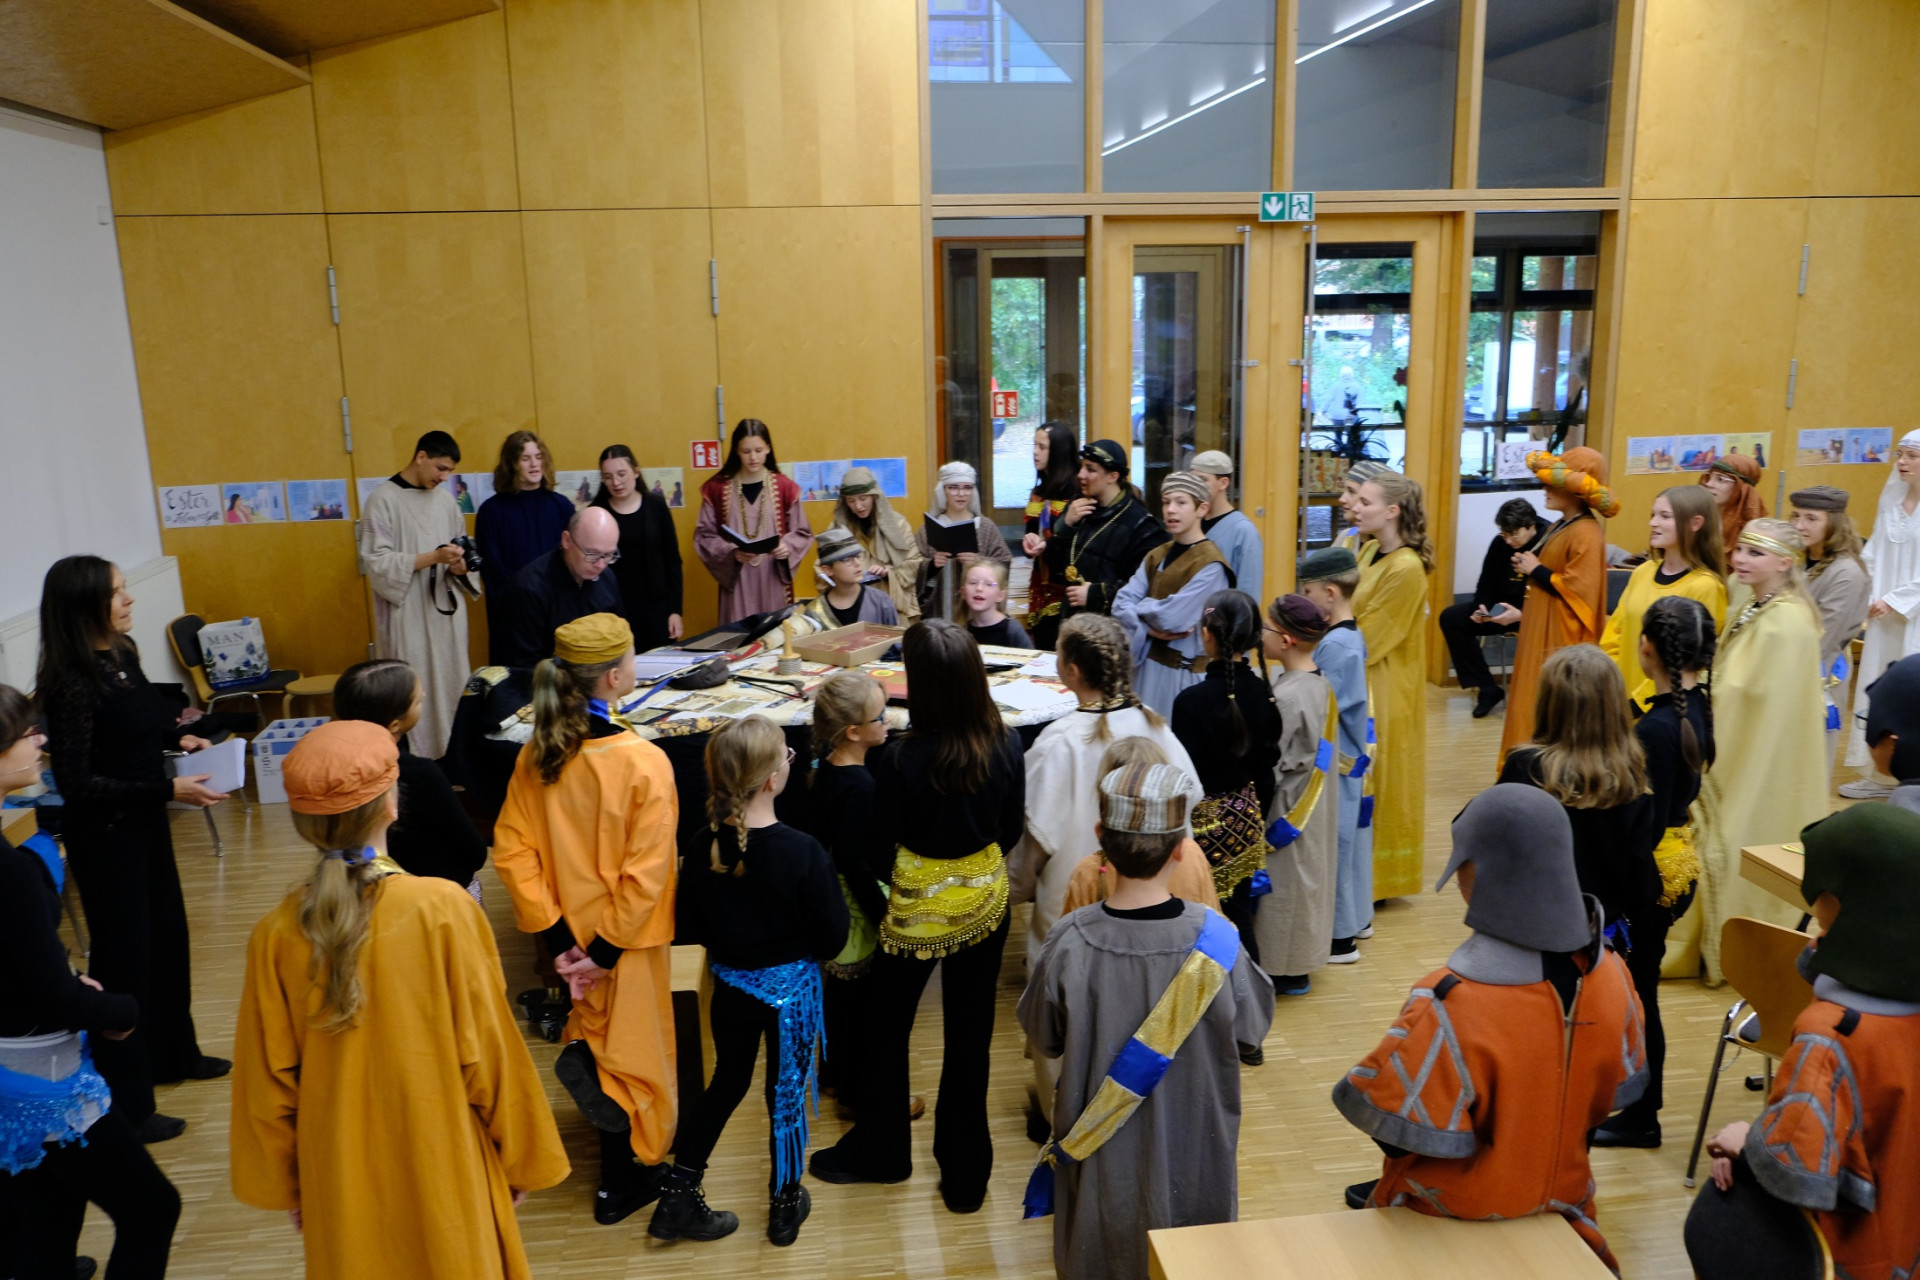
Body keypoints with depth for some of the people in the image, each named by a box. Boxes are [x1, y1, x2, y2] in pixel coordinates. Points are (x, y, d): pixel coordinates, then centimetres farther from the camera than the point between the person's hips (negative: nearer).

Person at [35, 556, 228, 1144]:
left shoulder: (121, 654, 0)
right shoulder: (72, 685, -24)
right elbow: (76, 784, -24)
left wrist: (180, 736, 1)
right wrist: (168, 791, -27)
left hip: (144, 821, 9)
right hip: (104, 836, -9)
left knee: (167, 936, 21)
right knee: (122, 957, 2)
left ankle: (173, 1054, 42)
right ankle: (125, 1106, 16)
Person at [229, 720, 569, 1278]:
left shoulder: (277, 934, -14)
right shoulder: (442, 908, -22)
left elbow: (267, 1084, -3)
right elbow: (488, 1050, -14)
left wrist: (283, 1184, 13)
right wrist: (520, 1156, 1)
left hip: (342, 1180, 3)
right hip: (442, 1169, -2)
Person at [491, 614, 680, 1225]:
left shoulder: (537, 754, -10)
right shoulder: (643, 762, -26)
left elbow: (512, 849, -7)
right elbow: (645, 872, -26)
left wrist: (554, 933, -5)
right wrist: (608, 948, -14)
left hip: (572, 929, 4)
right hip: (623, 937, -4)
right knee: (628, 1048, 16)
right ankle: (620, 1185, 29)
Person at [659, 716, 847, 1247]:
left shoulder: (703, 847, -14)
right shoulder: (802, 851, -27)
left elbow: (691, 929, -3)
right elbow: (832, 939, -18)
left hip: (730, 984, 4)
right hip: (790, 987, -4)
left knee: (726, 1084, 23)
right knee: (787, 1093, 16)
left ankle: (677, 1199, 29)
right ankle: (785, 1207, 33)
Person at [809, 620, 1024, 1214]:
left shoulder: (903, 759, -26)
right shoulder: (1006, 745, -14)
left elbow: (880, 847, -15)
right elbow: (1011, 831, -1)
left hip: (918, 906, -3)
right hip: (985, 897, 4)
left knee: (887, 1029, 20)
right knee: (970, 1035, 16)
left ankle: (880, 1151, 39)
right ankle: (965, 1173, 30)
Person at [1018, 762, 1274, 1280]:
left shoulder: (1069, 943, -24)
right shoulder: (1215, 940, -25)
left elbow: (1042, 1036, -7)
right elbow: (1253, 1026, -7)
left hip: (1099, 1162, 1)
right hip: (1190, 1153, 0)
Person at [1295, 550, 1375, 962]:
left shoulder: (1334, 645, -22)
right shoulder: (1352, 637, 7)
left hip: (1336, 762, -10)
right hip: (1355, 756, 10)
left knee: (1333, 842, 1)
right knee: (1351, 836, 20)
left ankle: (1340, 936, 11)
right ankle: (1357, 917, 34)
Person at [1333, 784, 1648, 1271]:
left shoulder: (1451, 1003, -36)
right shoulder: (1611, 976, -15)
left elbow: (1393, 1119, -27)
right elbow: (1618, 1090, 1)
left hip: (1458, 1224, -6)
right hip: (1561, 1198, 6)